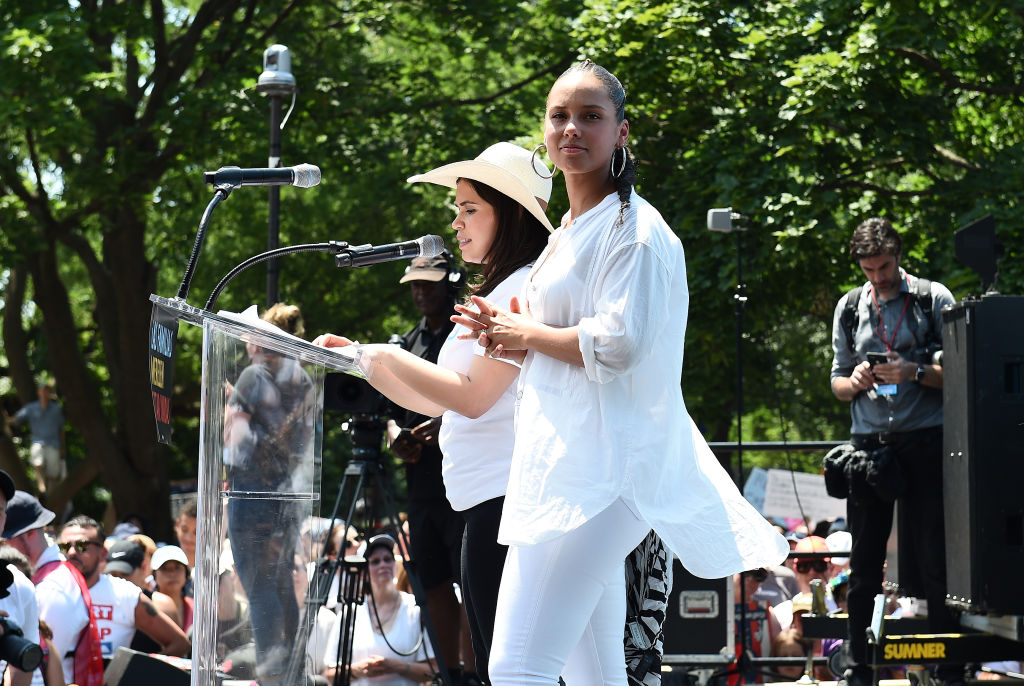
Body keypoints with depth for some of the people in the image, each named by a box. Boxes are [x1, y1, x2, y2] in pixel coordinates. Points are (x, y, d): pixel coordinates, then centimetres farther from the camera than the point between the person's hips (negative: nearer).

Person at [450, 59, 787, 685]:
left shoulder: (633, 228, -8)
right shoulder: (569, 232, 22)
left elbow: (617, 345, -20)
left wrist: (528, 333, -5)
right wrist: (511, 339, 13)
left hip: (600, 469, -10)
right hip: (562, 464, 10)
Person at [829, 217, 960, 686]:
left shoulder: (932, 299, 3)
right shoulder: (849, 308, 14)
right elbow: (837, 380, 18)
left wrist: (914, 373, -15)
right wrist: (854, 383, -5)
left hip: (924, 440, -3)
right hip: (868, 442, 3)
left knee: (934, 561, -5)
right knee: (864, 564, 4)